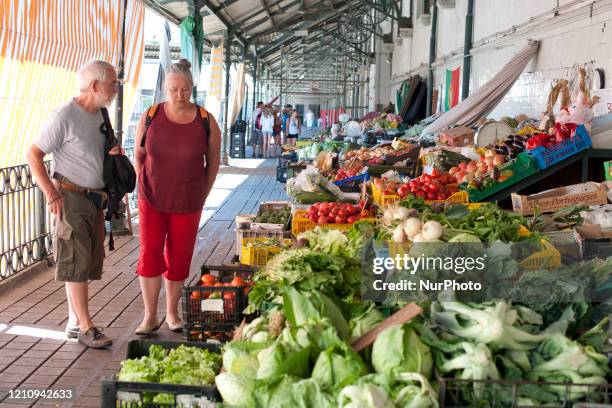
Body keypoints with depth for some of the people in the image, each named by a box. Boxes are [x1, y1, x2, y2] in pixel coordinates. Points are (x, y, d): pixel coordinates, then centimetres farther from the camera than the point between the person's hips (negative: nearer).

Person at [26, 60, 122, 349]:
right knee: (76, 263, -3)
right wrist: (52, 194, -17)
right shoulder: (65, 116, -14)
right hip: (70, 198, -8)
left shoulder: (100, 115, 10)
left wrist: (113, 152, 5)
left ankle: (75, 323, 23)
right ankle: (86, 328, 4)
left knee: (87, 264, 12)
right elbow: (33, 154, -13)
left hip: (95, 198, 8)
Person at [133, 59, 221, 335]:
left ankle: (172, 313, 23)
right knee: (149, 255, -5)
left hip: (187, 203, 0)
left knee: (179, 259, 7)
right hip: (152, 200, 0)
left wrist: (202, 196, 6)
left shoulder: (206, 122, -4)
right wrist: (144, 188, 5)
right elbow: (139, 155, 10)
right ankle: (150, 317, 6)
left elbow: (213, 162, 6)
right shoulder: (150, 117, -3)